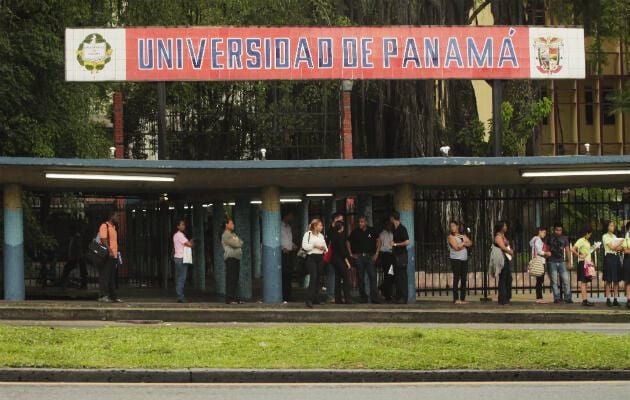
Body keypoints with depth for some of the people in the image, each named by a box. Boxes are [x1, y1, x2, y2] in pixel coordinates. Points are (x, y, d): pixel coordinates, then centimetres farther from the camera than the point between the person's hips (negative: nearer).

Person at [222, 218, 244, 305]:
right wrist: (238, 243, 4)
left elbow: (241, 242, 14)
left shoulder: (233, 235, 23)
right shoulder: (225, 235, -6)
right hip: (230, 258, -9)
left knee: (236, 279, 8)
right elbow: (235, 244, -15)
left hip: (236, 258, 9)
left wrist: (237, 243, -3)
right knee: (230, 279, -12)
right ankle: (229, 298, -14)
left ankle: (235, 298, 11)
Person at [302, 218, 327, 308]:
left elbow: (325, 246, 22)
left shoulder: (321, 236, 18)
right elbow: (304, 246, -11)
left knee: (317, 278, 7)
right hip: (311, 257, -7)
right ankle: (309, 299, -20)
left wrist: (324, 249, 1)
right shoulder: (308, 234, -2)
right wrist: (315, 245, -15)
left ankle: (315, 298, 14)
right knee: (313, 277, -17)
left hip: (320, 258, 7)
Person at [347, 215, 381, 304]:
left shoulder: (371, 231, 2)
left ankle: (374, 298, -12)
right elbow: (348, 242, 14)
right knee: (361, 278, 3)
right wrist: (351, 254, 7)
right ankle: (363, 298, 11)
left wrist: (376, 253, 6)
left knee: (373, 276, -10)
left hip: (370, 256, -1)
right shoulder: (355, 232, 4)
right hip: (359, 257, 1)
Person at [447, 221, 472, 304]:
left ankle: (463, 298, 7)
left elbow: (470, 243, 4)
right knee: (456, 278, -9)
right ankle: (456, 299, -8)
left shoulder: (463, 235, 16)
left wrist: (461, 244, -9)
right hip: (455, 259, -5)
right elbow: (456, 247, -13)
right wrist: (464, 243, 1)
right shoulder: (450, 237, -2)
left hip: (464, 259, 5)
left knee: (464, 279, 3)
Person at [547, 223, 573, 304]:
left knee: (566, 280, -6)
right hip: (552, 262, -1)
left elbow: (567, 250, 10)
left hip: (561, 261, 1)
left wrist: (569, 262, 5)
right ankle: (557, 298, 1)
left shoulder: (564, 238, 8)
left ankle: (567, 298, -2)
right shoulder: (550, 238, 4)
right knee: (554, 281, -2)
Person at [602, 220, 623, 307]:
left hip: (616, 257, 6)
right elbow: (612, 247, -11)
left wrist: (616, 247, -11)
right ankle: (608, 300, -3)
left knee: (616, 280, 3)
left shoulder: (614, 236, 18)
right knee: (608, 280, -5)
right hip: (609, 257, -6)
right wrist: (621, 242, -8)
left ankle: (615, 300, 5)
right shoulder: (605, 236, -3)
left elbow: (618, 248, 10)